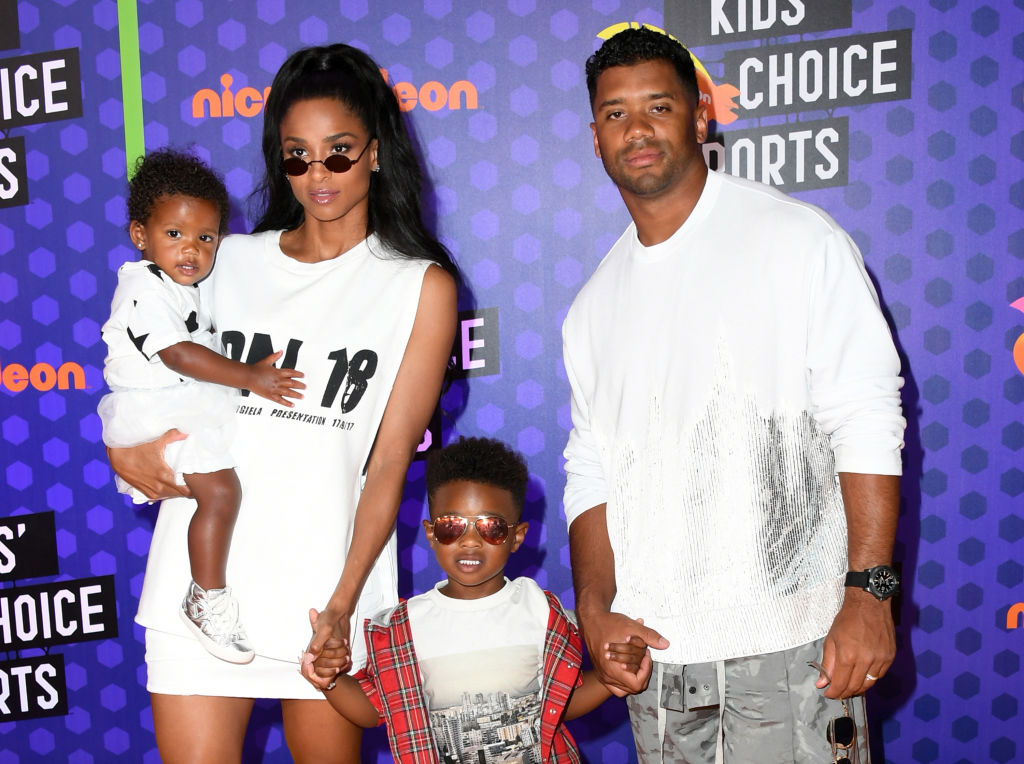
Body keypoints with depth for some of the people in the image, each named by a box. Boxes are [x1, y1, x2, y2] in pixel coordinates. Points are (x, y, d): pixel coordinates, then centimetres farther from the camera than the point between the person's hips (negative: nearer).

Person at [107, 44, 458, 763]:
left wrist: (342, 602, -11)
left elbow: (391, 460, -4)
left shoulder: (422, 285, 2)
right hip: (200, 576, 2)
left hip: (326, 588, -1)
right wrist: (124, 450, -2)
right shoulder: (226, 260, 10)